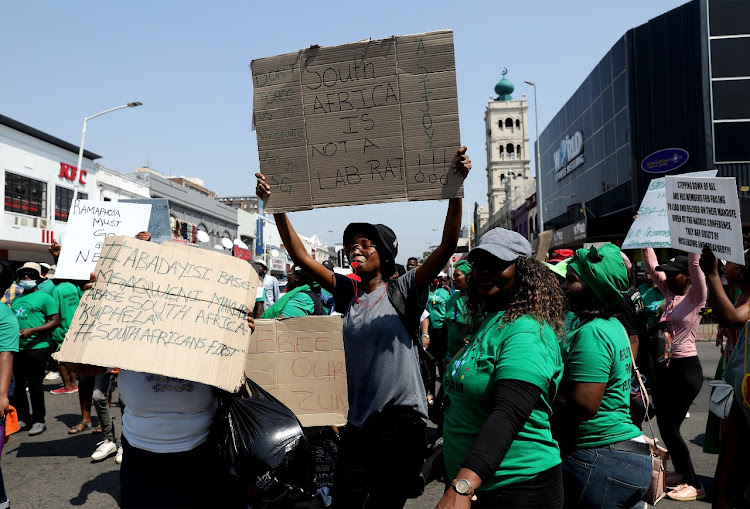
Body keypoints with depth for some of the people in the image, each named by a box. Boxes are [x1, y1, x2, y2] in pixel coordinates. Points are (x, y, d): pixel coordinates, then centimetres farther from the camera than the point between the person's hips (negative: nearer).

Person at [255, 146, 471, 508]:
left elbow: (447, 247, -16)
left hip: (401, 423, -4)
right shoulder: (347, 293, 8)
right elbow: (301, 256, 4)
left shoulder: (402, 292, -5)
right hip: (358, 424, 4)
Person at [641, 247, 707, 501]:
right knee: (664, 425, 14)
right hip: (663, 366, 7)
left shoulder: (696, 297, -10)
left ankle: (694, 486, 10)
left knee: (670, 427, -4)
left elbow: (694, 263, -23)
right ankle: (680, 473, 33)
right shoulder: (670, 293, 7)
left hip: (686, 368, -7)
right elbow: (651, 265, 9)